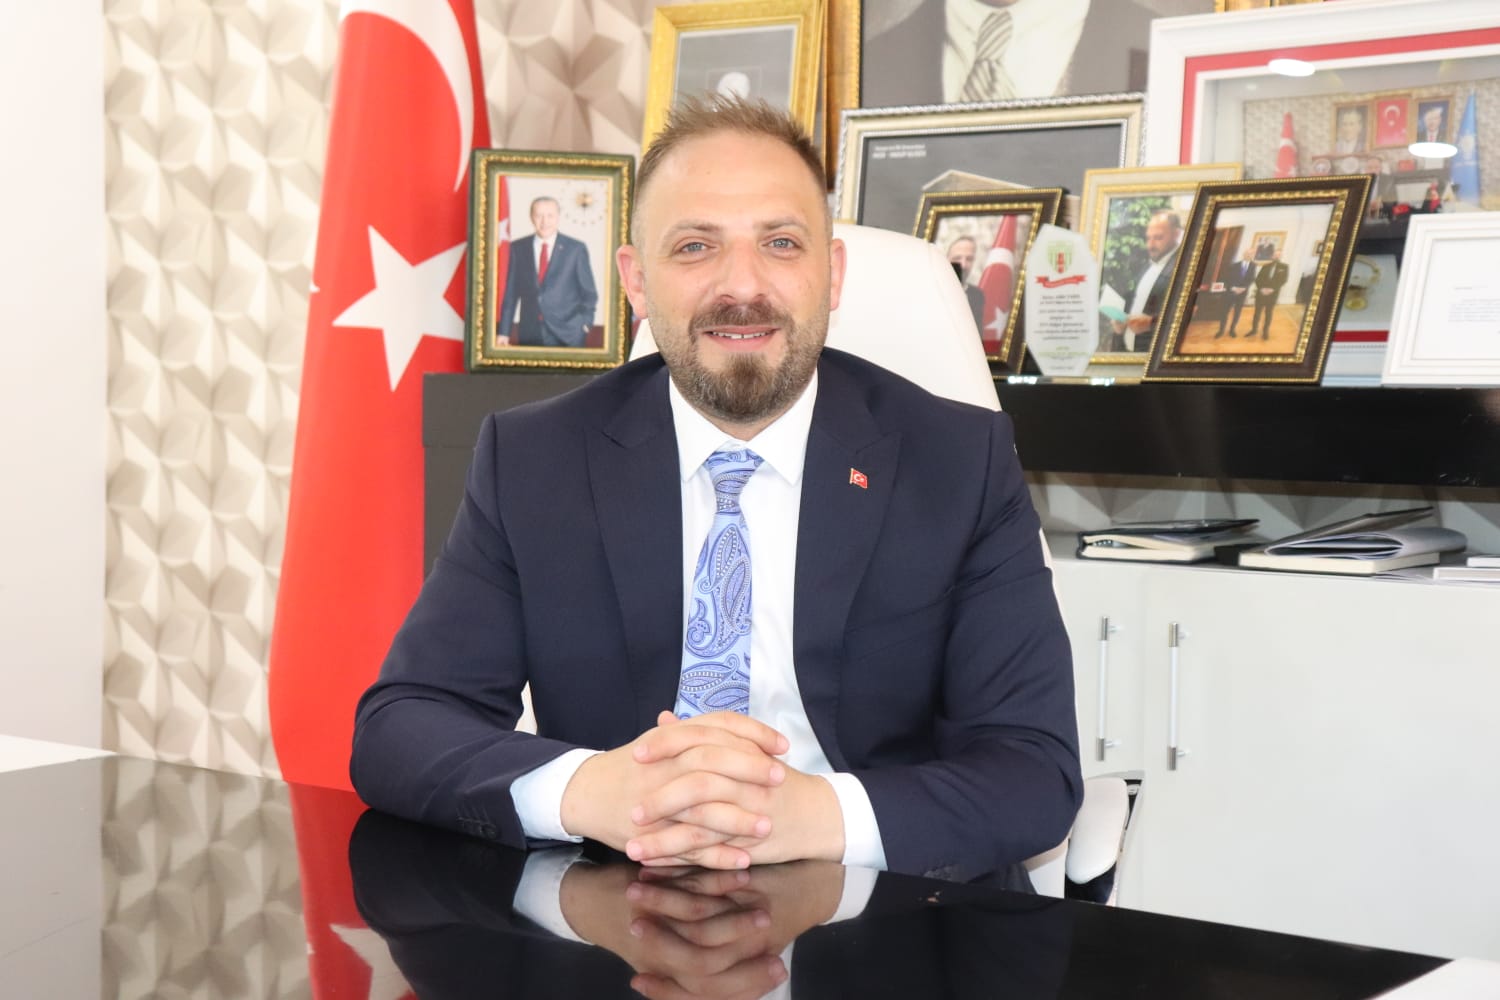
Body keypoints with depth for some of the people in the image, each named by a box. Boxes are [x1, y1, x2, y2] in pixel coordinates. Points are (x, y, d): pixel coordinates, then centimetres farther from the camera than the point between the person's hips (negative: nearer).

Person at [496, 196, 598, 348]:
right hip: (530, 336, 2)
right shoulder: (518, 248, 8)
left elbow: (589, 293, 6)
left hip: (567, 336, -2)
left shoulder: (576, 249, 2)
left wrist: (585, 323, -7)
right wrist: (504, 332, 5)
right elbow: (511, 293, 9)